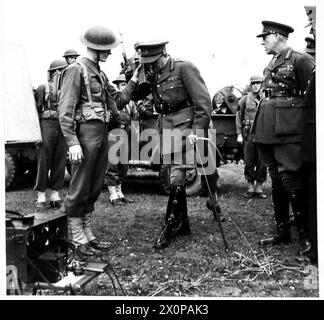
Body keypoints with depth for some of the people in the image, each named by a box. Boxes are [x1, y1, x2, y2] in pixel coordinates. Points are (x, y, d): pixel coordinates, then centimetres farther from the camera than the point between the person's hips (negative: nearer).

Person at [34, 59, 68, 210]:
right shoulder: (43, 88, 4)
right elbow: (35, 109, 0)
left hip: (63, 127, 4)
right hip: (47, 124, -4)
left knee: (60, 162, 4)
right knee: (43, 161, -3)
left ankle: (55, 195, 12)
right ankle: (41, 197, 1)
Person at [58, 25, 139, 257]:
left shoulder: (100, 74, 18)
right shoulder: (76, 70, -7)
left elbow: (118, 101, 18)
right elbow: (65, 110, -14)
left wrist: (133, 82, 10)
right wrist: (72, 142, -21)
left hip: (102, 133, 9)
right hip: (86, 133, -9)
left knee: (95, 188, 12)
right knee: (80, 189, -2)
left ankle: (88, 234, 22)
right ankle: (78, 239, 8)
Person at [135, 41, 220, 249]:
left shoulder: (184, 68, -10)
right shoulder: (153, 76, 11)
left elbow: (203, 102, -15)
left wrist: (197, 130, -21)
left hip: (187, 129, -7)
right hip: (168, 130, 7)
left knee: (177, 178, -9)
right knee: (176, 177, 12)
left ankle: (171, 227, 1)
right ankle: (182, 225, 24)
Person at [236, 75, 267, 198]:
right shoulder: (245, 99, 5)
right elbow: (238, 117, 6)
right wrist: (239, 134, 0)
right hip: (249, 132, -1)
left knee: (262, 162, 2)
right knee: (249, 162, 2)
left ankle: (259, 188, 11)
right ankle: (251, 188, 12)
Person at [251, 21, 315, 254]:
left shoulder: (301, 60, -5)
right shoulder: (272, 64, 18)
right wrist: (261, 126, 13)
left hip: (288, 129, -8)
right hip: (269, 128, 8)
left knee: (290, 178, -9)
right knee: (277, 181, 11)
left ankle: (306, 234, 5)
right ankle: (283, 232, 21)